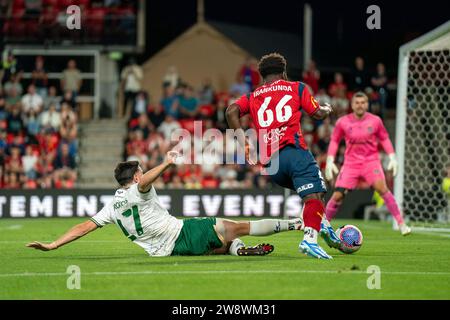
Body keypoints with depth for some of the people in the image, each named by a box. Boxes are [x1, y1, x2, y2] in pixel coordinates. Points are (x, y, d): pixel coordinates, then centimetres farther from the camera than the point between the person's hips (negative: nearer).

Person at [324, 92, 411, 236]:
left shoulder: (375, 121, -2)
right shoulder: (343, 122, -2)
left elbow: (384, 139, 10)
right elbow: (334, 141, 10)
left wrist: (392, 157, 0)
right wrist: (330, 161, 2)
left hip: (371, 161, -1)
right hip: (351, 163, 1)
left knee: (381, 188, -25)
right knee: (337, 196, -6)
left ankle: (401, 223, -23)